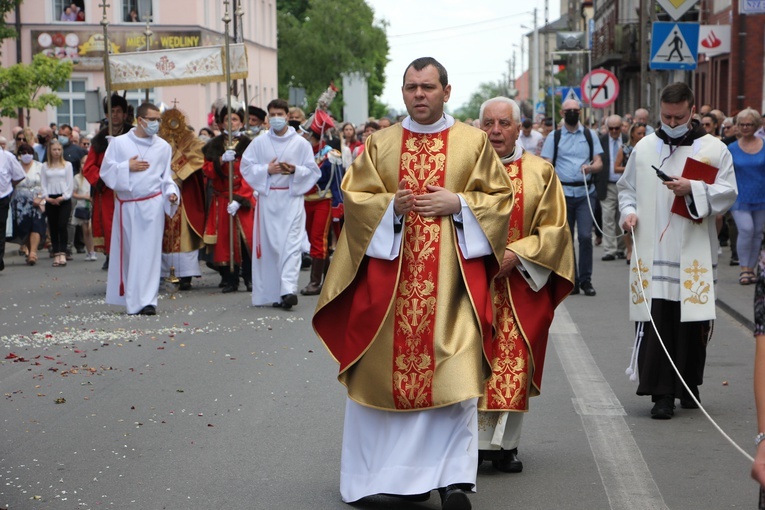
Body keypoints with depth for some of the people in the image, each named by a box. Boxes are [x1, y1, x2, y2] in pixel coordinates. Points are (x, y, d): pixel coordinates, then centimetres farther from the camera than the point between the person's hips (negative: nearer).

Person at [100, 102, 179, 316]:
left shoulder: (163, 147, 8)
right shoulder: (119, 143, 5)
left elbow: (166, 177, 10)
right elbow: (106, 171, 2)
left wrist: (171, 192, -8)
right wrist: (127, 167, -10)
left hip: (152, 205, -1)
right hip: (126, 205, 1)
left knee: (148, 253, -8)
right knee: (127, 252, 7)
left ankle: (147, 300, -10)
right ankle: (130, 298, 17)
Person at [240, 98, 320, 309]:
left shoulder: (301, 143, 4)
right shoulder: (259, 142, 8)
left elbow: (313, 171, 5)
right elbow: (246, 166, 7)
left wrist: (295, 170, -13)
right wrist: (267, 170, -8)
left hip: (292, 198, -2)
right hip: (267, 198, 2)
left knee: (291, 244, -13)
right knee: (270, 245, 2)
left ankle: (288, 290, -21)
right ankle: (271, 293, 9)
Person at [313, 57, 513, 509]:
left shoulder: (473, 142, 8)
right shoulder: (380, 144, 11)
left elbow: (501, 196, 7)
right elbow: (354, 196, 8)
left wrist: (457, 204, -8)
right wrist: (390, 205, -10)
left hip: (452, 273, -2)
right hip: (391, 269, 2)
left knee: (454, 370, -12)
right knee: (389, 365, 2)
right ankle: (396, 470, 17)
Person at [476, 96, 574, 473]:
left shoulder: (540, 173, 5)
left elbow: (554, 227, 2)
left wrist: (516, 253, -12)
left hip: (521, 283, 0)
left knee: (514, 362, -3)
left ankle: (506, 443, 5)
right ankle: (476, 442, 1)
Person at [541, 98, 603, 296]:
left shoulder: (590, 135, 11)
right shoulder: (554, 137, 7)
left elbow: (599, 163, 7)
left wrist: (590, 167, -16)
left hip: (585, 193, 0)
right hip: (563, 192, 0)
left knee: (585, 236, -10)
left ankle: (585, 280, -1)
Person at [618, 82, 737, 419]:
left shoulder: (714, 149, 3)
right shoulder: (645, 148, 10)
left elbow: (728, 191, -5)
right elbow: (626, 186, 18)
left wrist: (692, 189, -19)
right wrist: (629, 211, -1)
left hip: (694, 255, -1)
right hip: (653, 252, 1)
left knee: (692, 322, 3)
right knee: (656, 321, -6)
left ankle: (688, 385, 22)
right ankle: (661, 394, -4)